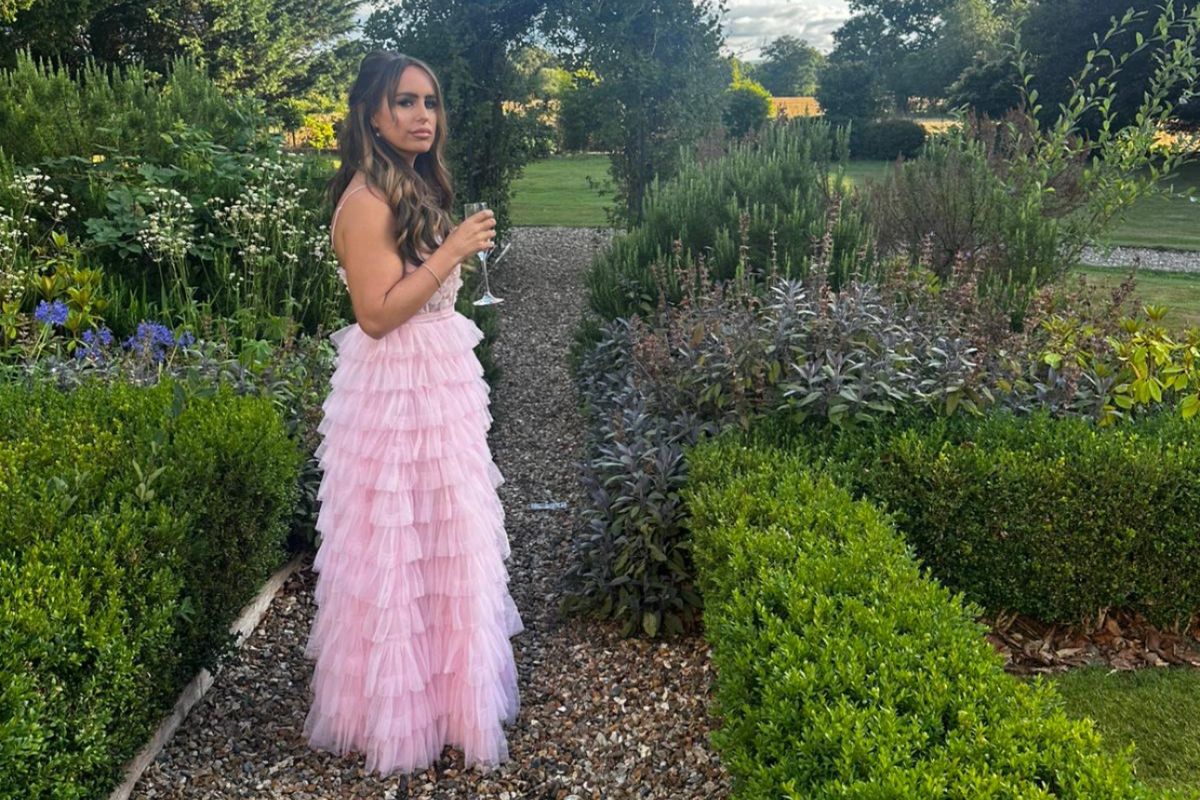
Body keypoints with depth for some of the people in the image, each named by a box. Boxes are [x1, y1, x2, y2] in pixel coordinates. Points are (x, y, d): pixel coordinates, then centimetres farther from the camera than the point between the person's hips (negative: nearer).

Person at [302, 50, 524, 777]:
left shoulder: (415, 187, 12)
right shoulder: (368, 199, -17)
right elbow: (376, 314, -22)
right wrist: (451, 253, -21)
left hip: (438, 382, 10)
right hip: (397, 391, -10)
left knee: (442, 540, 18)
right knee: (403, 547, 2)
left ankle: (439, 681, 35)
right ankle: (400, 702, 20)